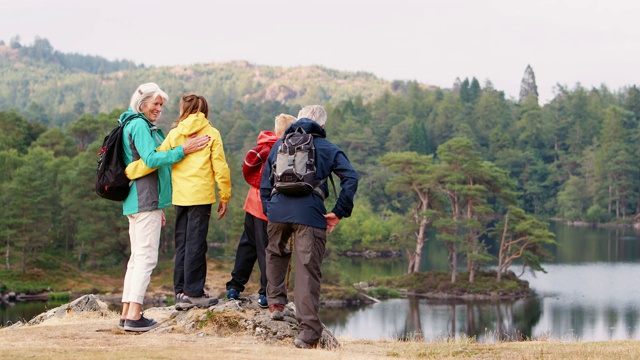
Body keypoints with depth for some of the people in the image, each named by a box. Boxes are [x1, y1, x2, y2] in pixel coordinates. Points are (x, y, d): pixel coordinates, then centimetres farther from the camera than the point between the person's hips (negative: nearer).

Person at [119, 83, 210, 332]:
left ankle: (127, 313, 12)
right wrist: (183, 150, -20)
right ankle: (134, 316, -15)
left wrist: (158, 205, 25)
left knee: (137, 257, 11)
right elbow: (151, 158, -21)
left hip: (138, 201, 11)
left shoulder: (140, 126, 22)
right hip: (146, 200, -11)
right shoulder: (139, 125, -10)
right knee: (146, 256, -11)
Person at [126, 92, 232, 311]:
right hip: (201, 195, -3)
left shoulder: (175, 134, 6)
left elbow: (155, 159, -2)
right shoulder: (212, 134, 0)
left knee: (182, 244, 10)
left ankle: (181, 293, 11)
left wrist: (128, 172, 3)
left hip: (180, 196, 3)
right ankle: (194, 292, -1)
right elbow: (220, 168, -4)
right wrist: (225, 196, 4)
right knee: (196, 242, -1)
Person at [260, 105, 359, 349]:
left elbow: (265, 182, 20)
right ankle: (308, 332, -6)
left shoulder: (279, 144, 22)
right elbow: (351, 178, -1)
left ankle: (275, 302, 30)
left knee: (275, 254, 32)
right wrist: (339, 213, 1)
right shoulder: (328, 148, 12)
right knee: (308, 271, -3)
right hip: (310, 214, -3)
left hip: (278, 211, 3)